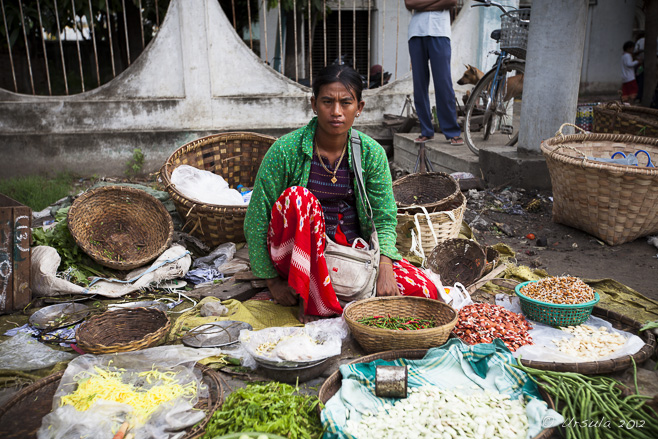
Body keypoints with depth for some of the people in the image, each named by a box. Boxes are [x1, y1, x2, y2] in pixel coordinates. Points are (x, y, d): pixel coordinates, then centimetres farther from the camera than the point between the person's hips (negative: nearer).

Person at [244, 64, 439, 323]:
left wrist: (385, 267, -20)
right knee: (298, 196, -31)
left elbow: (384, 219, -2)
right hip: (300, 257, -2)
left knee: (425, 292, -16)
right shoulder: (285, 150, -12)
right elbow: (256, 220, -8)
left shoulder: (371, 153, -3)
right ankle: (311, 302, -23)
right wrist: (273, 282, -10)